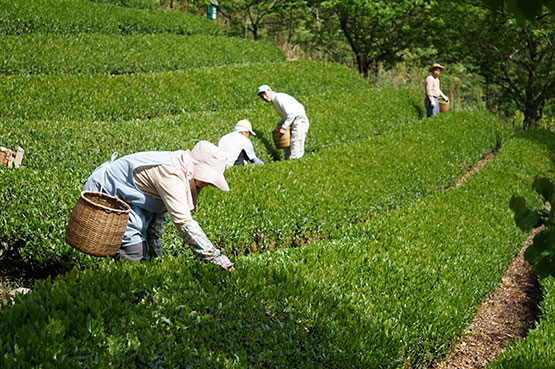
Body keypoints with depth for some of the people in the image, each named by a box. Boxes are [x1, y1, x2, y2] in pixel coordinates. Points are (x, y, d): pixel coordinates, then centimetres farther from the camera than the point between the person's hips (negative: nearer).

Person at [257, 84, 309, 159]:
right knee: (287, 154, 12)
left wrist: (284, 128, -20)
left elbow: (291, 114, -24)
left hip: (299, 121, -11)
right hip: (293, 124, 11)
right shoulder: (274, 102, 15)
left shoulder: (279, 98, -16)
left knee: (295, 156, -12)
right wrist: (279, 124, 10)